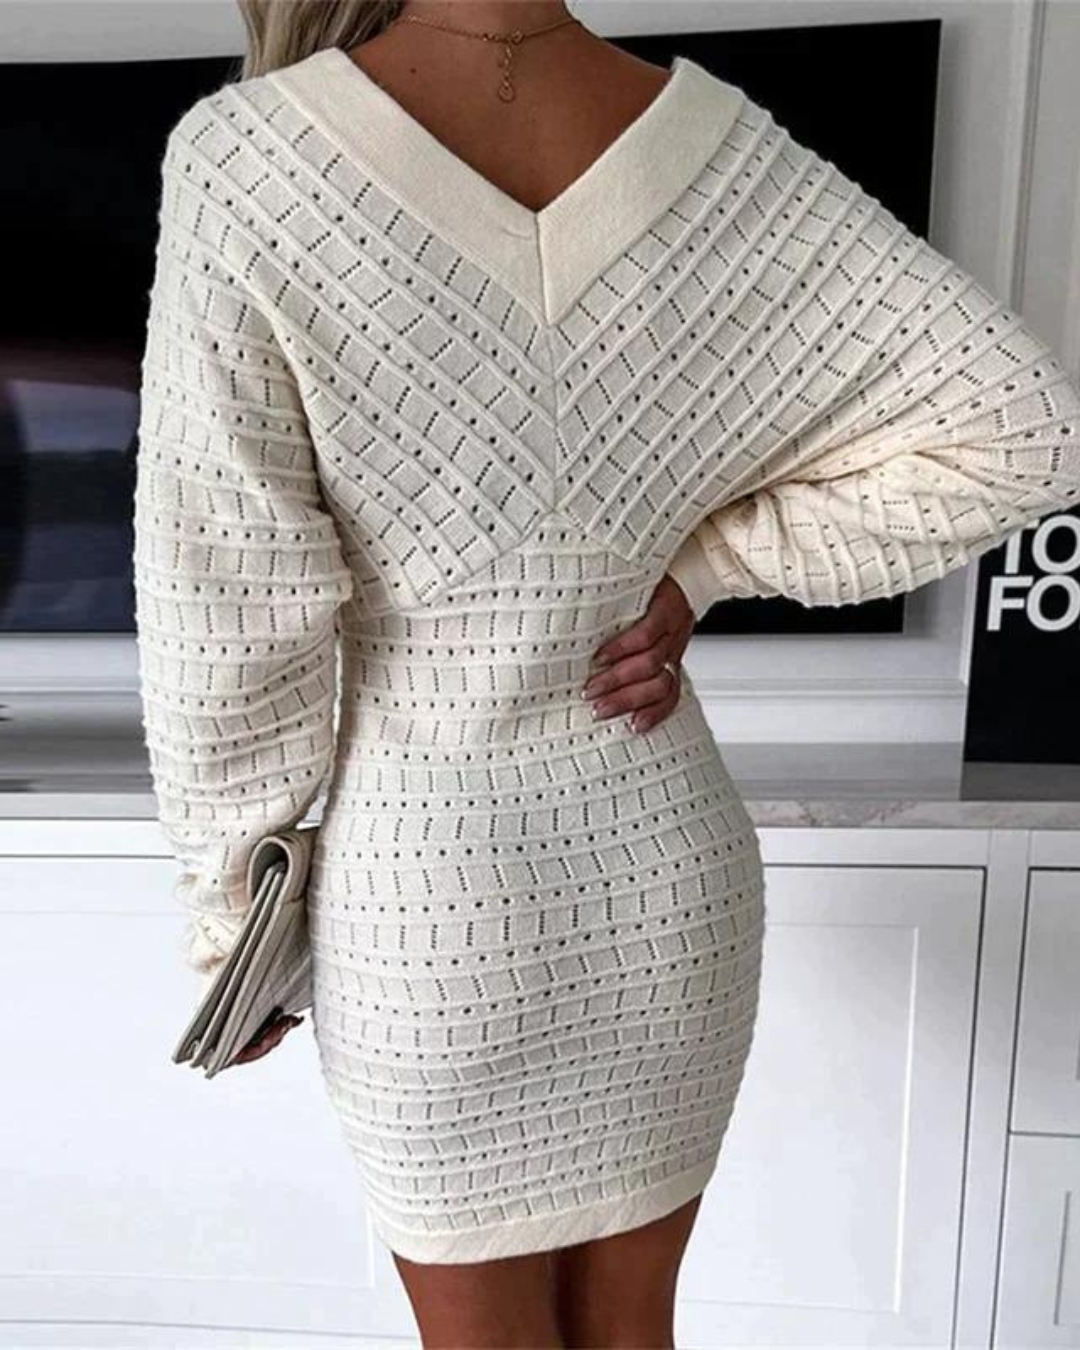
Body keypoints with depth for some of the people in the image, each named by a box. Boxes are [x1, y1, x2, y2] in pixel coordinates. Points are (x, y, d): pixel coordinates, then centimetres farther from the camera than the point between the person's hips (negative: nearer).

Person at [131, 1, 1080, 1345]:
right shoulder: (716, 146, -6)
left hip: (431, 882, -2)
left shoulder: (244, 162, -16)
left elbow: (231, 619, -16)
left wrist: (229, 922, 0)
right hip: (666, 859, 3)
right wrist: (696, 574, -4)